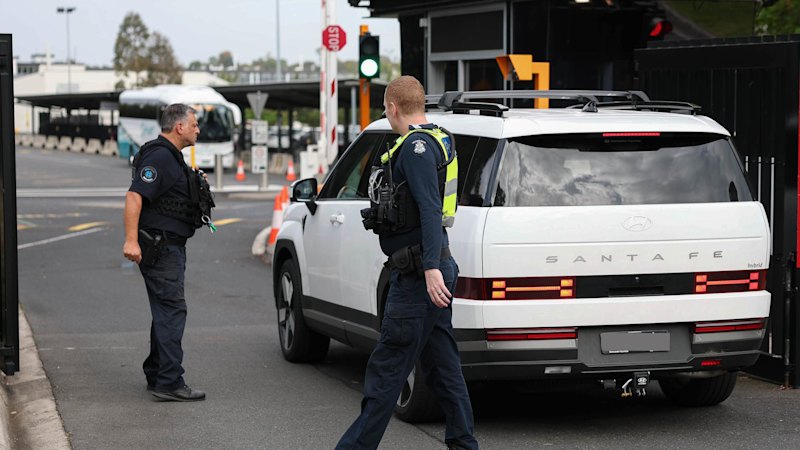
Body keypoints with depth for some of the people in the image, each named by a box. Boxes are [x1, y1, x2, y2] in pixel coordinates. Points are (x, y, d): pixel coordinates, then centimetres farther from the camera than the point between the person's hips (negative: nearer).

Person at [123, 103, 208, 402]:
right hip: (160, 247, -11)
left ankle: (156, 375, 26)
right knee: (172, 310, -13)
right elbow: (134, 196, -26)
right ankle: (169, 383, -14)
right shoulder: (159, 157, -16)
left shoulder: (170, 156, 18)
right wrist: (131, 240, -32)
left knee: (166, 311, 16)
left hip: (170, 246, 11)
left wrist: (196, 184, 22)